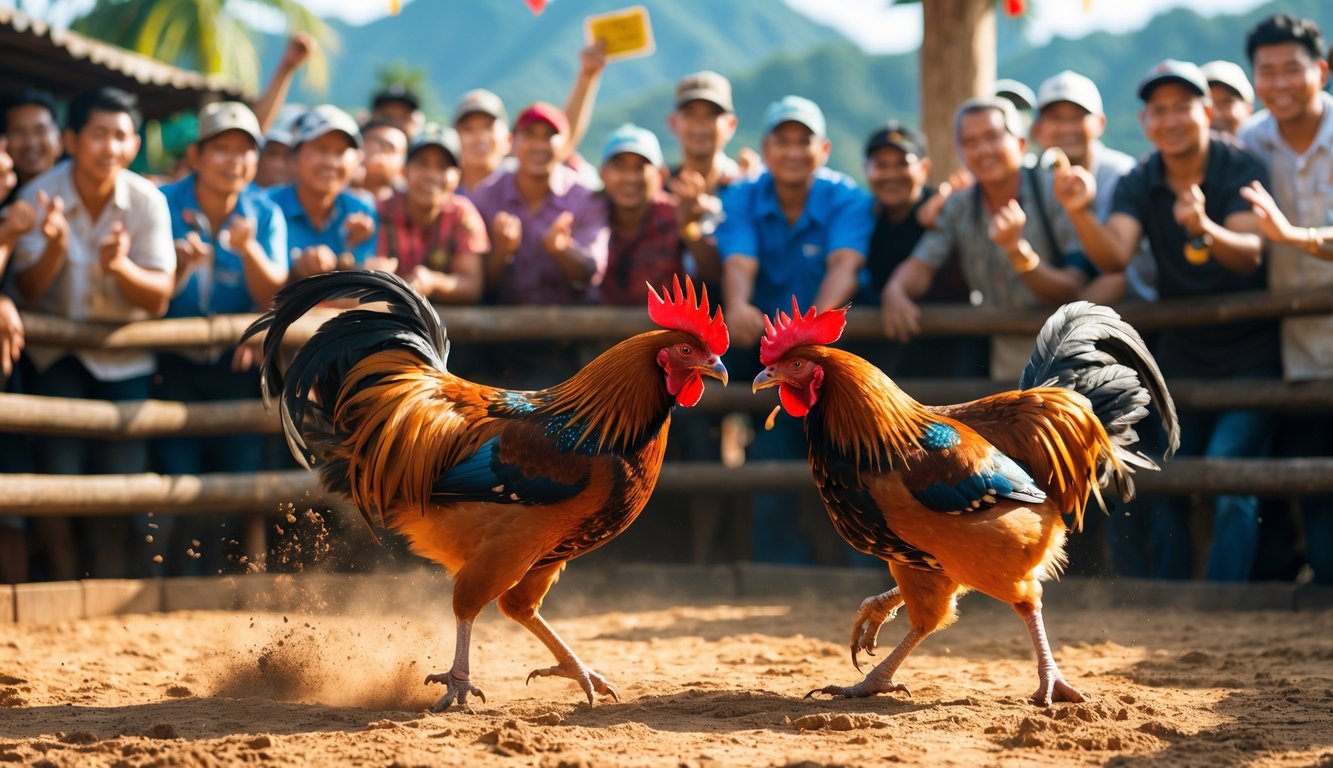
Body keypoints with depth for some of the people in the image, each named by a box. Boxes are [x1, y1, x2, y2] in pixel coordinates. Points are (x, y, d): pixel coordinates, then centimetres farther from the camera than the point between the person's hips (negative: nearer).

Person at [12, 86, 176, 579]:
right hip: (56, 349, -1)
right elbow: (28, 292, -12)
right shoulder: (40, 197, -12)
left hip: (124, 354, 1)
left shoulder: (147, 201, -10)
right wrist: (54, 246, -33)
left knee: (119, 472, -1)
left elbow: (157, 299, -10)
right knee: (58, 470, -14)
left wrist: (120, 265, -31)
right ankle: (62, 579, 5)